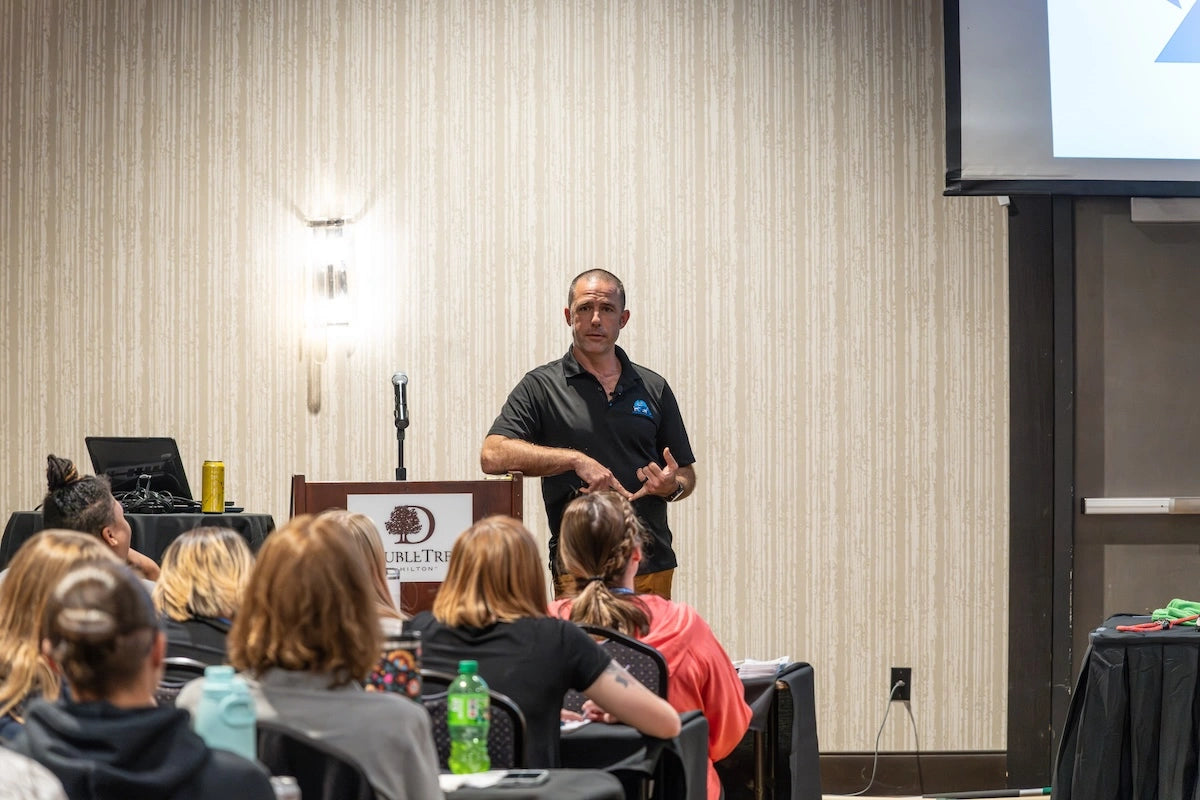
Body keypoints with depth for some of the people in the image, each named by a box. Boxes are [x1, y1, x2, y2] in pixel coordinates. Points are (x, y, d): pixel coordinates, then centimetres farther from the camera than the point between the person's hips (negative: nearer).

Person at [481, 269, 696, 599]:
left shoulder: (653, 388, 14)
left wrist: (673, 485, -5)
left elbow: (686, 474, 19)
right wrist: (576, 460, -16)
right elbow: (493, 455, -10)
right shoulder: (542, 387, 4)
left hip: (651, 568, 3)